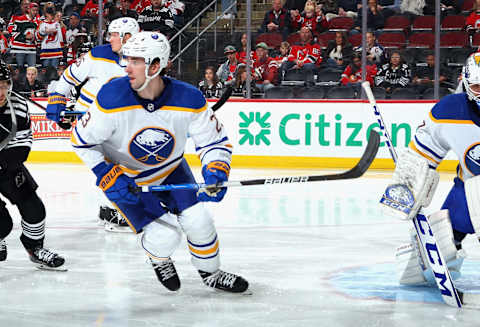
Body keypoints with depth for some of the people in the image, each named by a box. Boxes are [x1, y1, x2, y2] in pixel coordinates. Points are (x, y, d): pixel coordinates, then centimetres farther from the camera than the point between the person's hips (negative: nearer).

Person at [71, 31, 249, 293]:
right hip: (125, 176, -2)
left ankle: (210, 273, 25)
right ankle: (158, 259, 26)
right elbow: (82, 140, -17)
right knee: (165, 236, -12)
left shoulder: (189, 100, -24)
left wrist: (216, 174, -29)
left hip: (170, 169, 3)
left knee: (198, 221, -5)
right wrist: (108, 176, -25)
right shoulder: (112, 100, -30)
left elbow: (215, 141, -11)